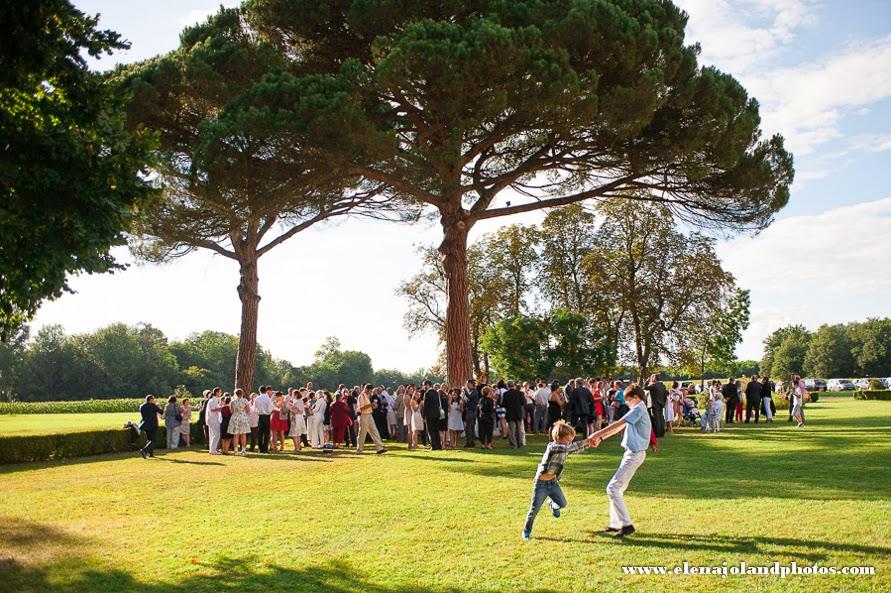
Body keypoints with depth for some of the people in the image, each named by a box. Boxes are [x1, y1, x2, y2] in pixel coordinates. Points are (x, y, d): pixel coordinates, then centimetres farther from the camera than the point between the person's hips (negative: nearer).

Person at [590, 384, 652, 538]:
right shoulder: (638, 410, 18)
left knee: (613, 488, -12)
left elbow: (617, 424, -19)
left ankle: (627, 524, -11)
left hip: (634, 454, -10)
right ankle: (615, 524, 21)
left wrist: (598, 434, -17)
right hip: (632, 454, 10)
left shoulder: (638, 409, -13)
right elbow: (620, 427, 17)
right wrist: (601, 439, 11)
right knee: (618, 489, 15)